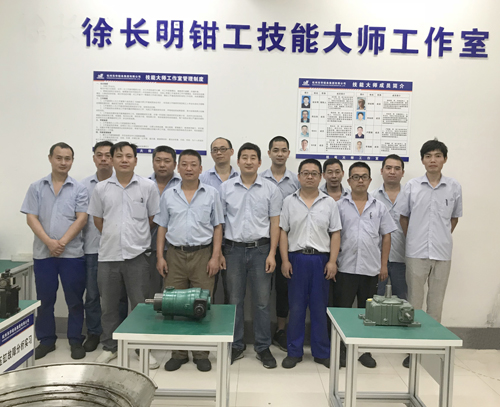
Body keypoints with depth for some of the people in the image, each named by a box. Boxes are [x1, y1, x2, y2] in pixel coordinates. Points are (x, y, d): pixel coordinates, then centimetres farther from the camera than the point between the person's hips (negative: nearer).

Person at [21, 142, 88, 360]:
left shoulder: (79, 189, 2)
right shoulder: (36, 187, 7)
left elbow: (81, 219, -6)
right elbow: (31, 218, -1)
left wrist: (62, 242, -15)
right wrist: (49, 242, -14)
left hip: (72, 253, -1)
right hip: (43, 253, 2)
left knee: (74, 300, 5)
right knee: (44, 300, 11)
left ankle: (76, 341, 17)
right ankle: (46, 340, 25)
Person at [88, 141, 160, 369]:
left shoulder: (148, 186, -2)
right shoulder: (101, 188, 3)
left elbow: (153, 218, 5)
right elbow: (97, 219, 12)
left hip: (137, 255, -2)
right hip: (108, 255, 2)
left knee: (140, 304, 5)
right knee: (109, 305, 13)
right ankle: (110, 347, 29)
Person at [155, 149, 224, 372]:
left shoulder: (211, 194, 3)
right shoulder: (168, 195, 8)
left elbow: (217, 227, 2)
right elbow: (162, 227, 10)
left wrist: (215, 256, -5)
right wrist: (160, 256, 2)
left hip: (202, 254, -2)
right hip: (175, 254, 2)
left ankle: (201, 353, 18)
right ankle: (178, 353, 22)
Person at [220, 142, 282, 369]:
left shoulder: (270, 189, 1)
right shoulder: (226, 188, 3)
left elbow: (274, 223, 2)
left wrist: (272, 253, -6)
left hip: (261, 249, -1)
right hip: (234, 249, 1)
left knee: (262, 301, 6)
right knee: (235, 300, 10)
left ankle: (263, 347, 20)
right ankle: (236, 346, 24)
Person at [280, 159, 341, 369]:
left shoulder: (329, 203, 5)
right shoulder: (289, 202, 4)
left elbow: (335, 234, 4)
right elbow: (283, 232, 3)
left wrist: (332, 261, -5)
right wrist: (285, 260, -4)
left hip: (321, 259, 1)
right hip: (297, 258, 0)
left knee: (320, 307, 9)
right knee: (296, 307, 6)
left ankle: (322, 352, 22)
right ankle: (294, 352, 19)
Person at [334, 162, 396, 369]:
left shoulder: (379, 207, 8)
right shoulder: (339, 206, 2)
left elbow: (386, 237, 8)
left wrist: (384, 265, 3)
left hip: (371, 268, 2)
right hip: (345, 268, -2)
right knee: (342, 309, 4)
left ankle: (365, 351, 25)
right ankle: (341, 349, 19)